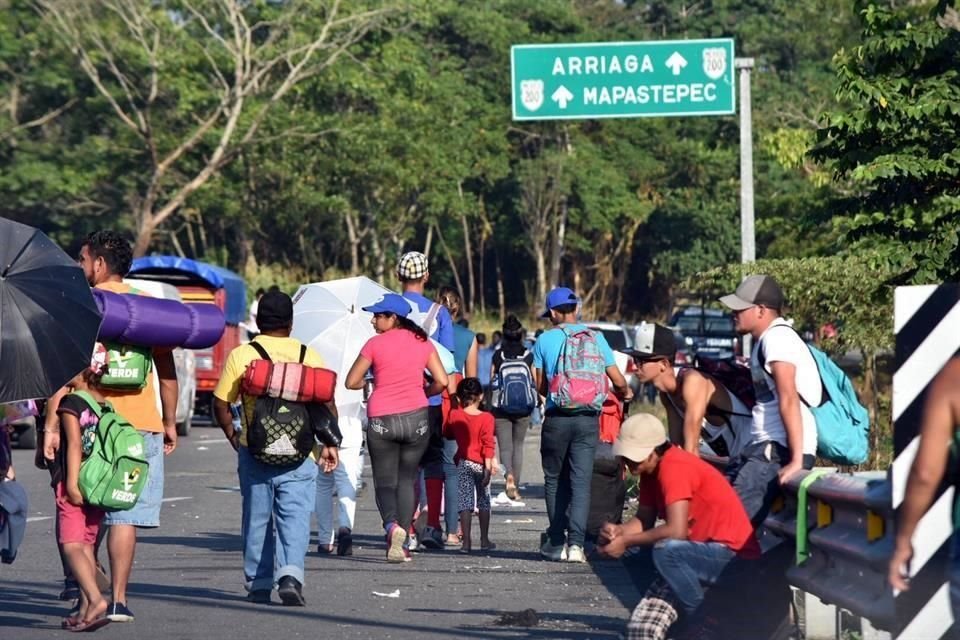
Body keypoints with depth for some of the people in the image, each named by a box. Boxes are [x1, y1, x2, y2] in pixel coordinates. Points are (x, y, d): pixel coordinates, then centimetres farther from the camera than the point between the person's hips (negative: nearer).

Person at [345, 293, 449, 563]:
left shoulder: (375, 344, -5)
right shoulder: (422, 343, 3)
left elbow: (352, 382, -2)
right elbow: (441, 381, -1)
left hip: (381, 419, -3)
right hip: (416, 417, 3)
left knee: (385, 480, 5)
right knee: (407, 479, 13)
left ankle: (391, 524, -24)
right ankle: (403, 543, 5)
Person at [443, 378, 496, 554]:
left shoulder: (454, 416, -1)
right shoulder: (486, 418, -9)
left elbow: (447, 434, 17)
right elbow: (488, 444, -13)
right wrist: (488, 467, -12)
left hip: (463, 463, 1)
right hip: (480, 464, -1)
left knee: (465, 503, 1)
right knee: (483, 502, 13)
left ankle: (467, 542, -6)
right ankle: (484, 540, 18)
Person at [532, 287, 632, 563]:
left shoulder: (545, 340, 0)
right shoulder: (596, 338, 4)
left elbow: (540, 386, 7)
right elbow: (617, 380, 5)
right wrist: (625, 393, 28)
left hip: (557, 418, -1)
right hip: (589, 419, 1)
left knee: (555, 480, 11)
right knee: (581, 481, 0)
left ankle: (557, 543, 11)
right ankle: (575, 542, -13)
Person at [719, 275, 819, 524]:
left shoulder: (776, 338, -11)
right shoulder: (767, 339, 21)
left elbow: (789, 400, -19)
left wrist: (797, 460, -24)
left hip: (779, 451, -11)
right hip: (765, 447, 11)